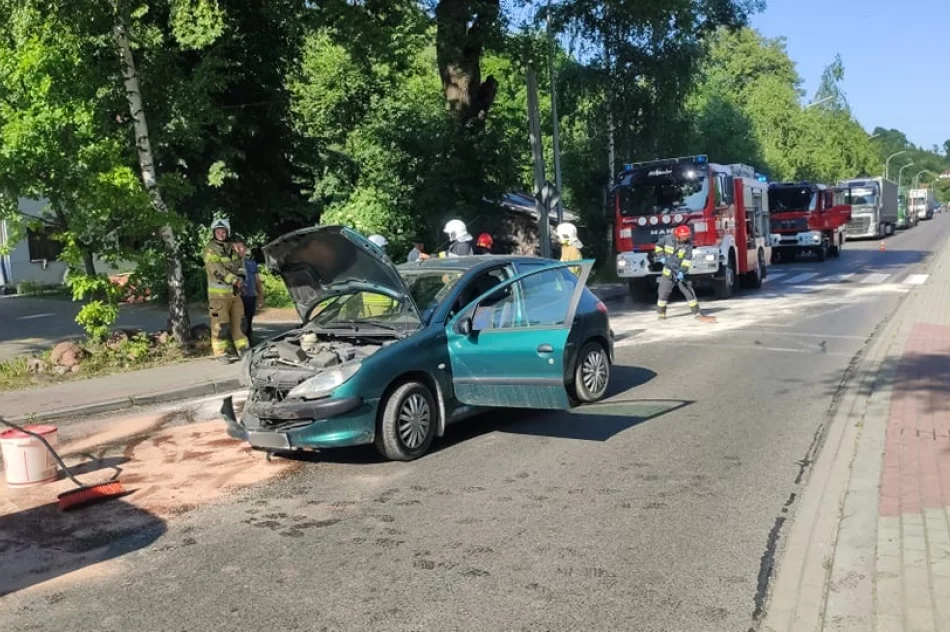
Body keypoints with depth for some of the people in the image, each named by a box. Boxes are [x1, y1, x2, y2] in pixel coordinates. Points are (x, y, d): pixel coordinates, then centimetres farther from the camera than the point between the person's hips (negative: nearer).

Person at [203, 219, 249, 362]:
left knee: (239, 320, 10)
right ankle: (221, 352, -1)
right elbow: (217, 270, -17)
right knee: (220, 323, -6)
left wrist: (240, 279, -3)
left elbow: (240, 265, 16)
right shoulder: (210, 249, -8)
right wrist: (234, 280, -19)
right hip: (219, 292, -7)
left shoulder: (231, 248, 15)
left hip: (234, 291, 7)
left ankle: (242, 348, 18)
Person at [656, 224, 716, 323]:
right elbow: (659, 245, 11)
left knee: (688, 291, -2)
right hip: (668, 271, 0)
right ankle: (660, 314, 12)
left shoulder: (688, 244, -11)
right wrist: (661, 256, -1)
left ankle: (697, 313, 3)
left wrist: (682, 271, -27)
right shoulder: (668, 239, -7)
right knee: (664, 293, 0)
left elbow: (687, 259, -18)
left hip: (681, 272, 0)